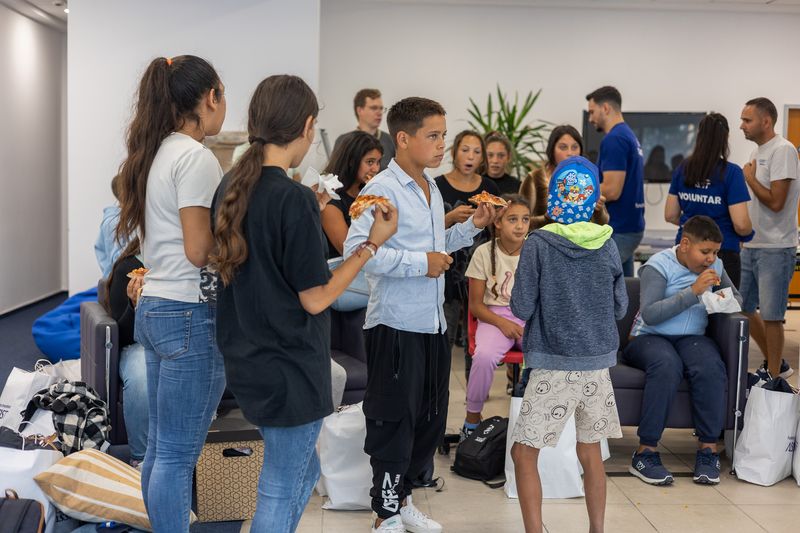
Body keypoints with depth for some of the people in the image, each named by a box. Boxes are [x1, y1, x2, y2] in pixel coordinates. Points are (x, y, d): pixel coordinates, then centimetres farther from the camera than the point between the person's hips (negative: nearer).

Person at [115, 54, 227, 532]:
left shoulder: (155, 153, 13)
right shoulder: (195, 157, -14)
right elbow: (198, 252, -18)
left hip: (153, 306, 10)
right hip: (191, 314, -10)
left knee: (160, 447, 17)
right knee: (178, 456, -1)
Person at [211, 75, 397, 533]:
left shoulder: (231, 187, 4)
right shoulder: (294, 198, -21)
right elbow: (315, 299, -17)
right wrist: (373, 242, -11)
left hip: (248, 360, 8)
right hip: (289, 367, -8)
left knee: (304, 470, 24)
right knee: (281, 492, 7)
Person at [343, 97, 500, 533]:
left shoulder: (432, 189, 14)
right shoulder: (383, 189, -15)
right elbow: (355, 249, -26)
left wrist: (471, 227, 9)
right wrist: (420, 263, -23)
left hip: (432, 323, 9)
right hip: (396, 325, -9)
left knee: (431, 418, 16)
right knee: (395, 420, 2)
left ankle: (401, 496, 33)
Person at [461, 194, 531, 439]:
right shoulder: (485, 252, -2)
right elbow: (475, 304, 1)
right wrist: (502, 323, -15)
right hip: (495, 316, -1)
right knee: (484, 356, -33)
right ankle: (472, 416, -8)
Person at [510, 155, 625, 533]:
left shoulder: (538, 245, -10)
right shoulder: (608, 246, 1)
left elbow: (521, 308, -8)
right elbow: (620, 308, 8)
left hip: (554, 366, -5)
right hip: (597, 364, 5)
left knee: (524, 453, 4)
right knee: (590, 452, 17)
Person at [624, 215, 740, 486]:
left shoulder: (714, 266, 11)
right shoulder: (658, 266, -9)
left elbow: (737, 297, 24)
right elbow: (649, 315, -20)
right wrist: (693, 291, -25)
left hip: (692, 338, 5)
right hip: (650, 337, -4)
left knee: (711, 367, -31)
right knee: (667, 366, -39)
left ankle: (708, 449, -21)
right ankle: (646, 452, -30)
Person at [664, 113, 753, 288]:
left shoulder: (683, 169, 2)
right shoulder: (731, 172, -11)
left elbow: (670, 215, 6)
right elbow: (741, 225, -14)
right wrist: (748, 235, 8)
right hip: (723, 252, -4)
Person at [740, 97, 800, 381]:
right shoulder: (758, 152, 13)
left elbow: (775, 202, -21)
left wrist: (749, 178, -10)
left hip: (775, 248, -9)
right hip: (751, 245, 9)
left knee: (770, 316, -1)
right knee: (743, 308, 14)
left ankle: (774, 376, 13)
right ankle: (776, 364, 30)